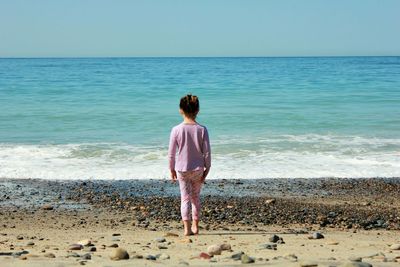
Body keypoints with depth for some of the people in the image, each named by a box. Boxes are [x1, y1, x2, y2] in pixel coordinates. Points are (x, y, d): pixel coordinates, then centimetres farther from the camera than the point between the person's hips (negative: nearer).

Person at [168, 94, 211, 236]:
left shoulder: (176, 130, -12)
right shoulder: (202, 129, -10)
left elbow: (171, 153, -6)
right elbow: (207, 152, -6)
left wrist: (171, 169, 7)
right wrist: (207, 169, 7)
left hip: (182, 169, -1)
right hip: (198, 169, 1)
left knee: (185, 198, 5)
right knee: (196, 197, 17)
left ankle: (187, 227, -4)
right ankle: (195, 225, 22)